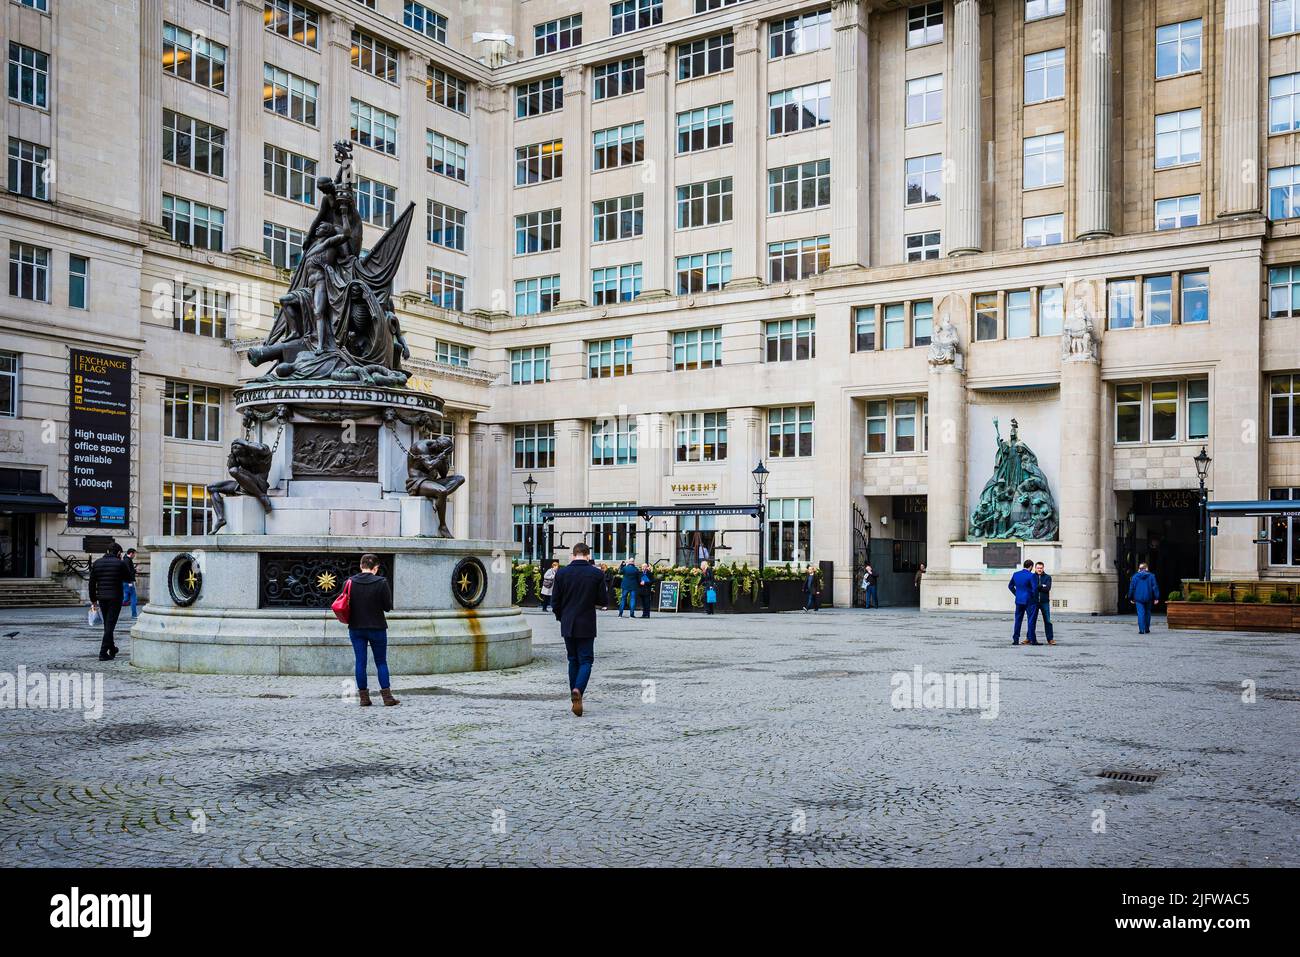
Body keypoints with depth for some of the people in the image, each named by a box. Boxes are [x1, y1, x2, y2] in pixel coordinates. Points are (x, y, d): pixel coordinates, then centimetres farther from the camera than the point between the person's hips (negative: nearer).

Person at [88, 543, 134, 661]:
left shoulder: (97, 563, 5)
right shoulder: (121, 564, -9)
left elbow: (92, 583, 6)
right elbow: (130, 578, 2)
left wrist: (93, 599, 12)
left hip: (102, 598, 5)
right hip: (115, 598, -5)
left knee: (107, 625, 19)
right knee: (109, 625, -3)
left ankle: (112, 649, 32)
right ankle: (103, 653, -8)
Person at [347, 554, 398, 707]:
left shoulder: (350, 582, -3)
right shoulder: (381, 582, -11)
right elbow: (388, 607, -8)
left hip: (356, 628, 2)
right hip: (377, 627, -2)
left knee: (360, 662, 7)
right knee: (381, 662, 7)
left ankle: (363, 697, 7)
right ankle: (387, 696, 3)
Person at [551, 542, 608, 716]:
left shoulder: (562, 573, -1)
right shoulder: (597, 574, -6)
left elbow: (556, 602, 3)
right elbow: (604, 602, -5)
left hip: (567, 625, 2)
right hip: (586, 625, -2)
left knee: (573, 660, 15)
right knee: (586, 660, 3)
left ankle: (575, 699, 16)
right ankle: (578, 690, -21)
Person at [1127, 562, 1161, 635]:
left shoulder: (1135, 576, 2)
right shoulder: (1151, 576, 1)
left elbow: (1132, 587, 5)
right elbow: (1155, 587, -2)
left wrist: (1131, 598, 13)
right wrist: (1156, 598, -1)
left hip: (1138, 598, -1)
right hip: (1148, 598, 1)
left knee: (1140, 613, -3)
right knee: (1147, 613, 15)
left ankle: (1141, 629, -14)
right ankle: (1147, 629, 20)